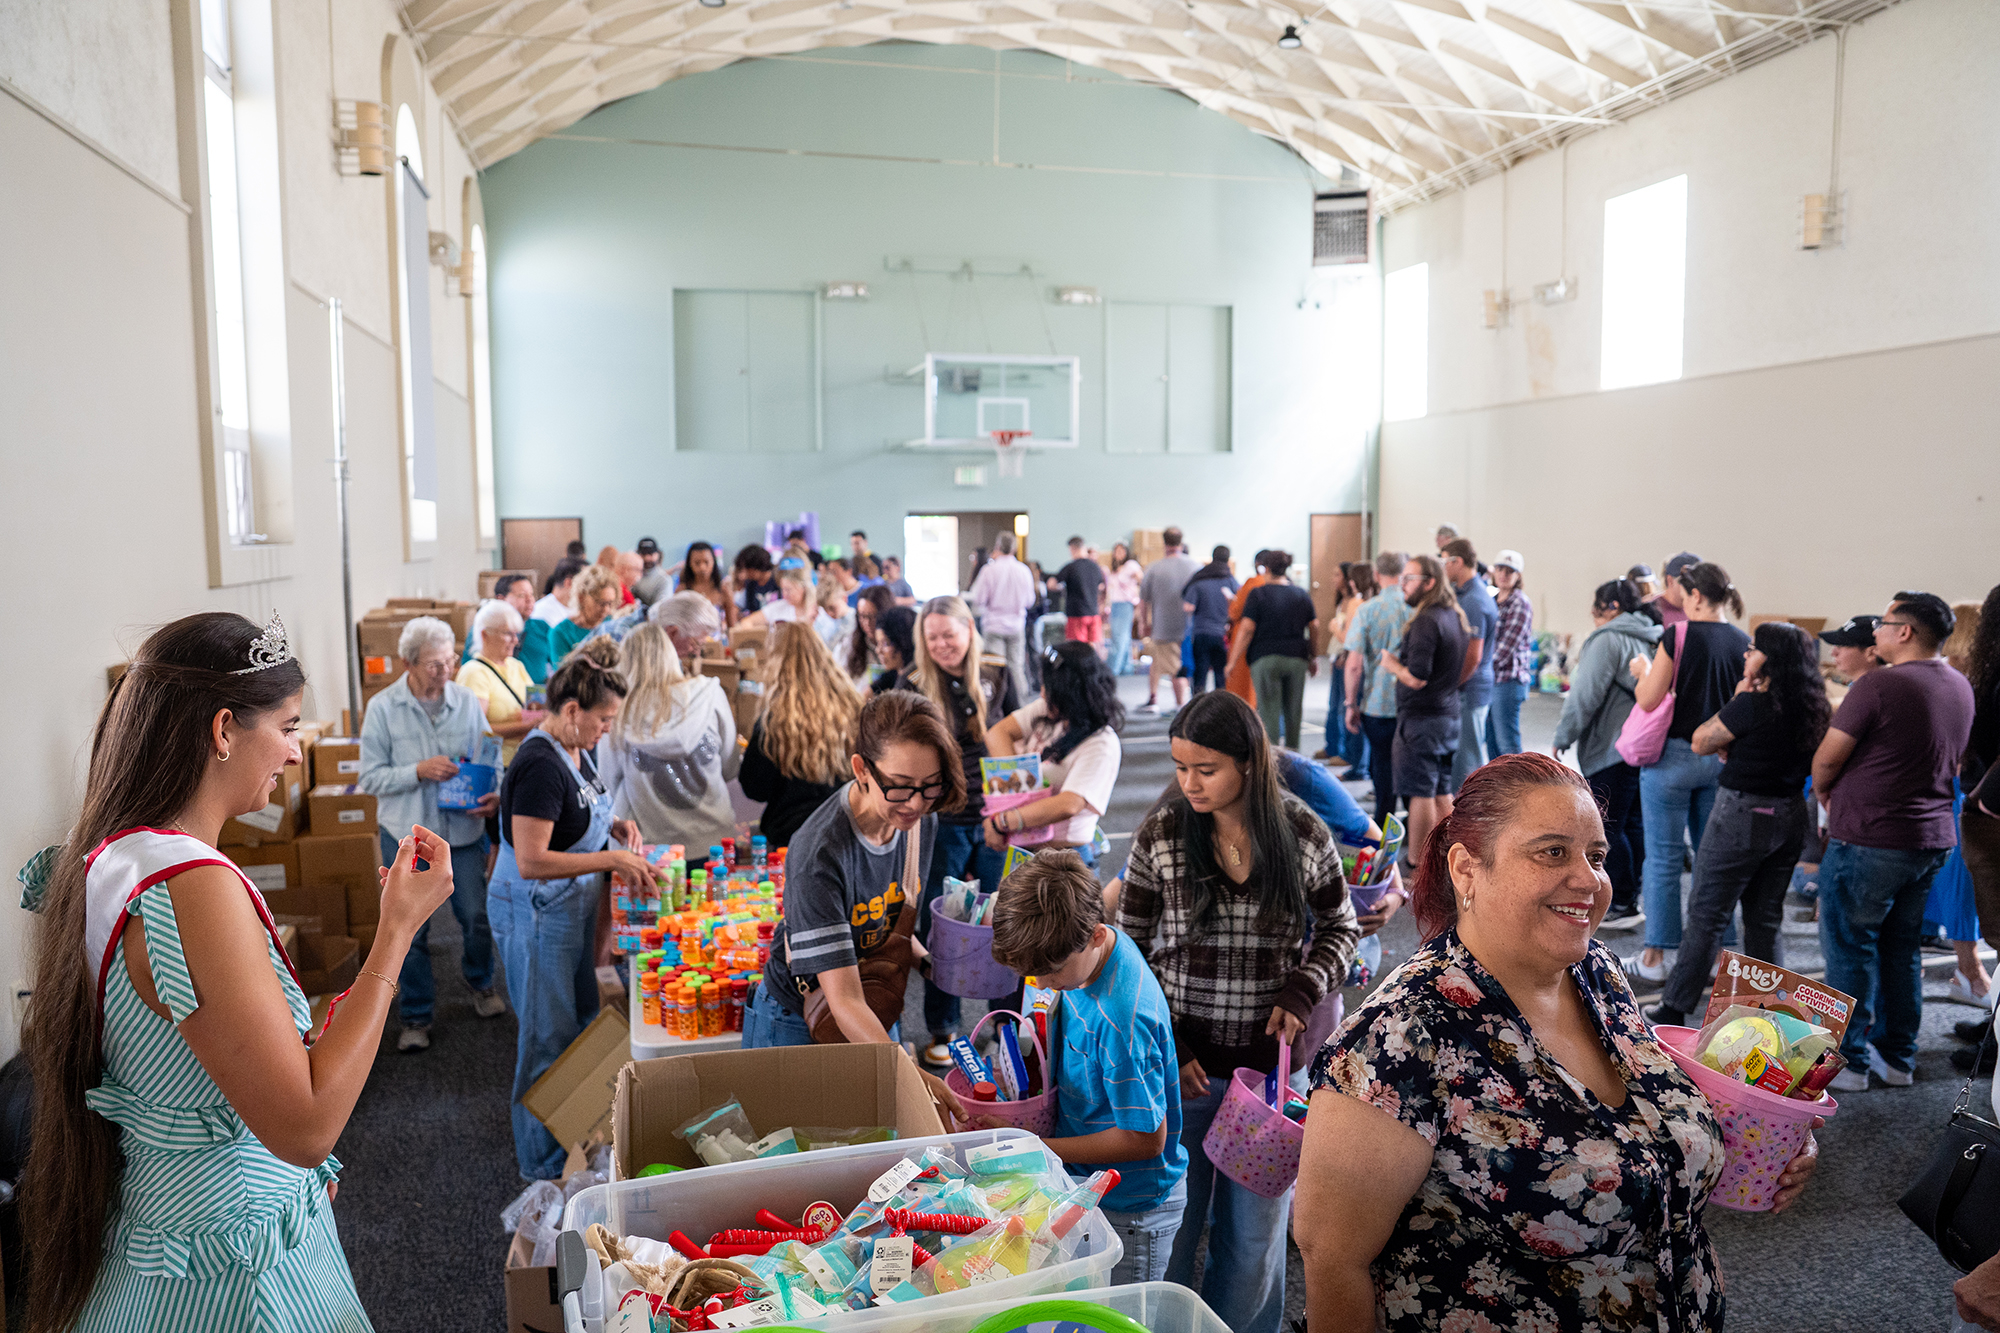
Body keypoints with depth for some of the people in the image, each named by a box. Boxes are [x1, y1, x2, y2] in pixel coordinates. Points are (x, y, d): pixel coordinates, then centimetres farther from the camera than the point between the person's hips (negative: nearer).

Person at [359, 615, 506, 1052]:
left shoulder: (468, 702, -1)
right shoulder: (382, 709, -6)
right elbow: (371, 778, -7)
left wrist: (494, 795, -14)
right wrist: (419, 771, -21)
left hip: (464, 831, 2)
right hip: (406, 835, -1)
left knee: (478, 917, 9)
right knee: (411, 932, 8)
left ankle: (479, 980, 39)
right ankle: (415, 1016, 25)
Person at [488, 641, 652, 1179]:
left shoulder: (576, 752, 4)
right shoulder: (540, 766, -25)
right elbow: (531, 861, -29)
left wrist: (615, 826, 2)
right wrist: (611, 859, -25)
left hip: (571, 908, 10)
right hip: (535, 916, -10)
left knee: (582, 1020, 20)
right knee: (548, 1036, 4)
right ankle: (542, 1162, 21)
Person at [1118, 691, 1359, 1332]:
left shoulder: (1304, 835, -7)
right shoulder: (1161, 835, -7)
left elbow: (1340, 929, 8)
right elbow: (1129, 949, 0)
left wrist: (1301, 992, -10)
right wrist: (1162, 1046, -8)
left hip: (1272, 1063, 0)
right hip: (1181, 1063, 0)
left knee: (1256, 1233, 14)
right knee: (1171, 1223, 13)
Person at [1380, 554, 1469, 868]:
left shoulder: (1426, 621, -19)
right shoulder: (1456, 617, 10)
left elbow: (1416, 677, -23)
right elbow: (1466, 663, 21)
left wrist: (1391, 664, -6)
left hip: (1422, 718, -9)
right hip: (1450, 715, 9)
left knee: (1420, 795, -2)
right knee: (1442, 793, 15)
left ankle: (1418, 864, 4)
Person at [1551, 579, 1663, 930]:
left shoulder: (1608, 640, -13)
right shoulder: (1651, 639, 15)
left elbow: (1586, 696, -16)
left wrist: (1562, 739, -9)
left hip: (1610, 749, -9)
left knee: (1608, 828, -3)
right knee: (1634, 824, 15)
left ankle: (1622, 905, 0)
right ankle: (1632, 897, 23)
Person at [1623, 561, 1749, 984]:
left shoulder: (1678, 635, -14)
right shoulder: (1743, 643, 3)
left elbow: (1647, 700, -14)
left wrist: (1643, 670, 4)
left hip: (1674, 755, -5)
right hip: (1722, 759, 5)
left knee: (1663, 857, 3)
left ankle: (1654, 957, 9)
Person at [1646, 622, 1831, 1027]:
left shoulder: (1752, 705, -20)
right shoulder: (1813, 707, 3)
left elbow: (1701, 742, -8)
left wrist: (1739, 696, -2)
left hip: (1743, 814, -7)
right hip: (1791, 817, 7)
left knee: (1706, 915, 2)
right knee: (1766, 919, 16)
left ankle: (1674, 1010, 9)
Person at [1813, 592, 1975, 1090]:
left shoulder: (1879, 684, -18)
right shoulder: (1961, 688, 9)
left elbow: (1828, 758, -15)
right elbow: (1951, 761, 18)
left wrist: (1824, 791, 7)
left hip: (1869, 839, -8)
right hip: (1933, 837, 8)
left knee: (1850, 946, 3)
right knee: (1901, 946, 17)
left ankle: (1849, 1061, 9)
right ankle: (1897, 1057, 25)